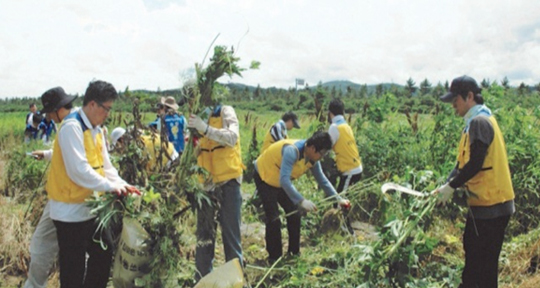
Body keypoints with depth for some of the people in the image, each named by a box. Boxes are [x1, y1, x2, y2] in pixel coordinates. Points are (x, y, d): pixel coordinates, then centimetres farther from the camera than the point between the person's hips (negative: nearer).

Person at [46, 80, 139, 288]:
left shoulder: (96, 129, 10)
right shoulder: (72, 127, -18)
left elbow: (105, 165, 10)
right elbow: (79, 170, -25)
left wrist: (122, 185, -5)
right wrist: (111, 187, -20)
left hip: (90, 208, 9)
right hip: (71, 211, -9)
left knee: (103, 255, 17)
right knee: (74, 269, 2)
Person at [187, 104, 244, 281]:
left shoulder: (226, 112, -4)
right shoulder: (198, 117, 10)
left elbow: (232, 137, -22)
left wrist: (205, 128, -31)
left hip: (228, 182, -5)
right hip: (205, 184, 5)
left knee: (231, 234, 0)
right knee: (204, 235, 11)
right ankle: (202, 279, 21)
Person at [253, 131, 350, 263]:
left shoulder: (312, 158, -10)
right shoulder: (292, 150, -36)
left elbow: (322, 180, 1)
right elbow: (284, 180, -45)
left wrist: (338, 199, -5)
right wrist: (302, 201, -49)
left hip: (281, 180, 8)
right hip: (264, 176, -8)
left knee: (294, 214, 5)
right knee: (274, 218, -13)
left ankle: (294, 253, 17)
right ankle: (275, 258, -1)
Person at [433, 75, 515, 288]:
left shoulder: (480, 122, -17)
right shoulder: (476, 122, 14)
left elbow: (475, 164, -23)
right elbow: (464, 162, 16)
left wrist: (451, 186, -13)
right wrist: (447, 185, 6)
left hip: (491, 204, -10)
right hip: (484, 201, 10)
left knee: (484, 261, 0)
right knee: (472, 251, 21)